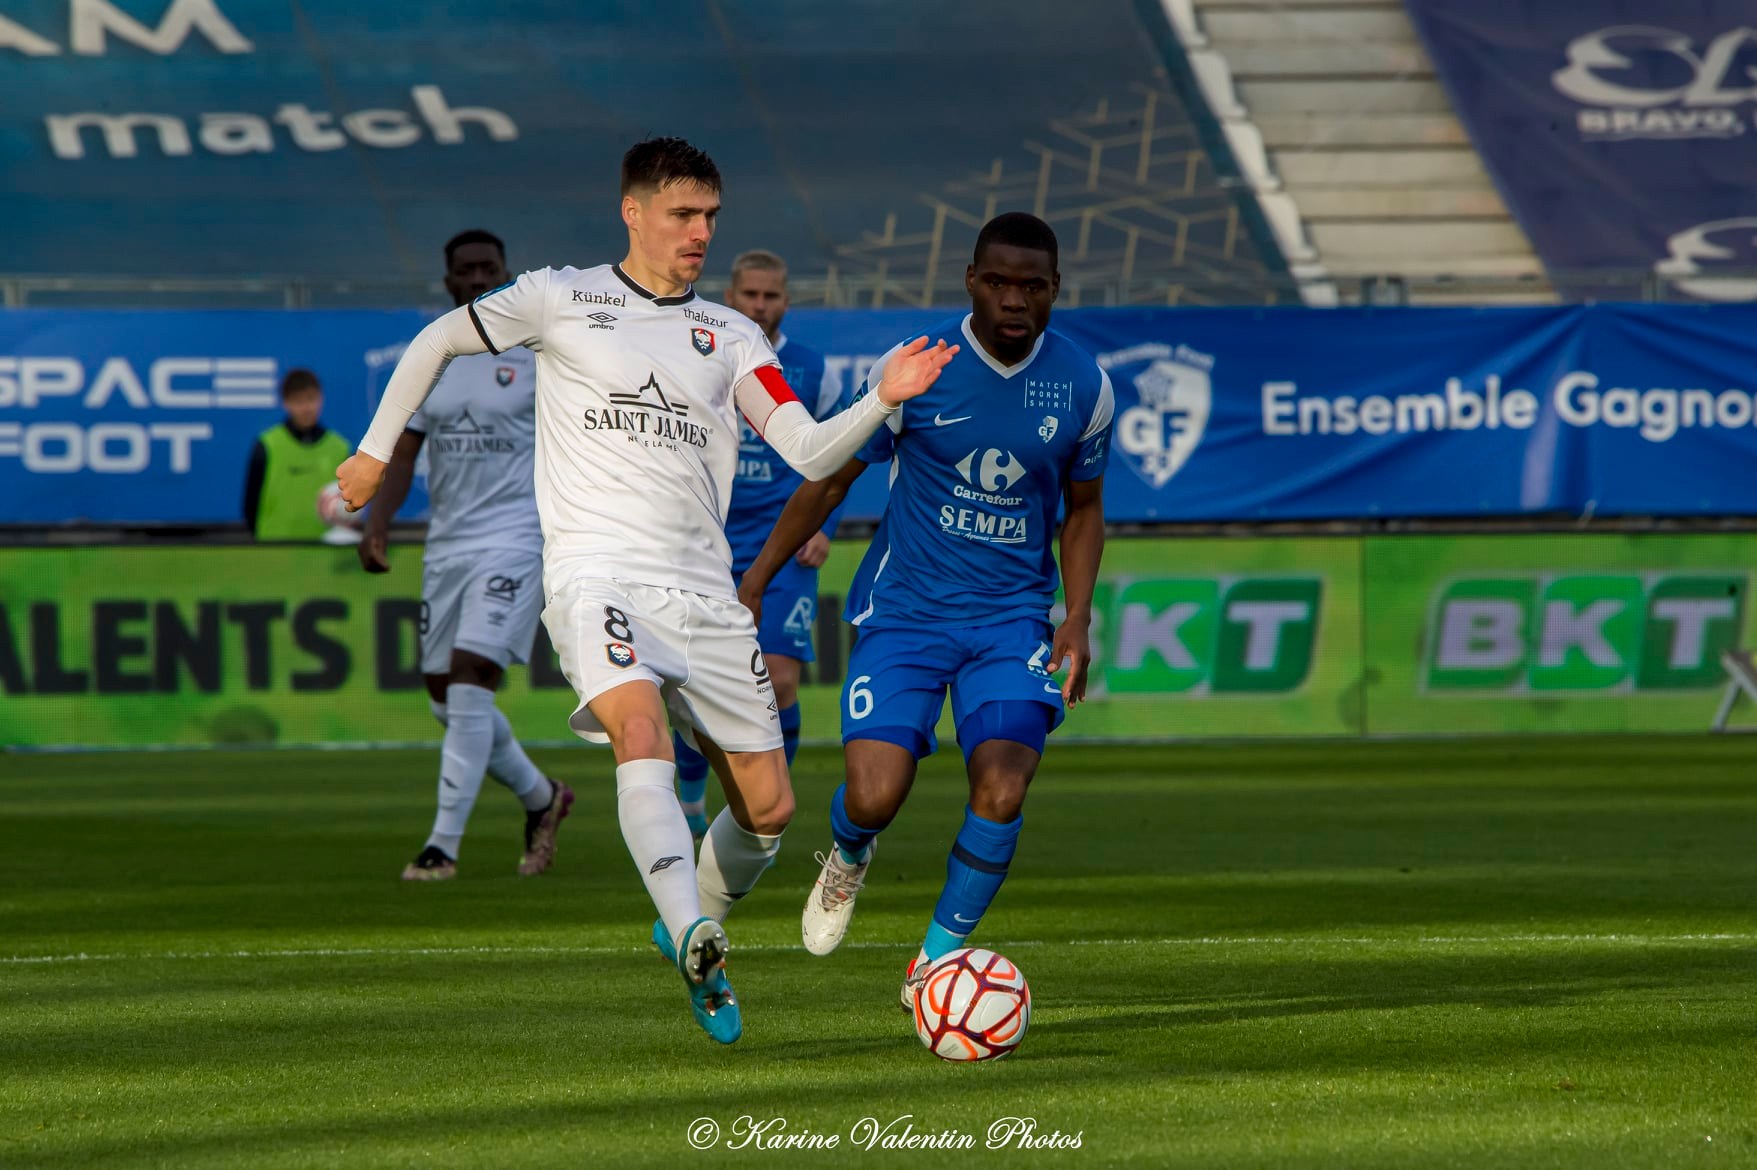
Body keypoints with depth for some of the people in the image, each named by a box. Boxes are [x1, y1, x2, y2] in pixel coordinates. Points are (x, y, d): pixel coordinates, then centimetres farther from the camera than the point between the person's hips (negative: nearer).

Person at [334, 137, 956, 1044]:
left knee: (768, 807, 3)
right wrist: (377, 451, 20)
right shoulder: (562, 300, 7)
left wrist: (882, 401, -11)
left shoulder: (728, 337, 15)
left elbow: (809, 452, 6)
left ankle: (694, 926, 30)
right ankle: (693, 941, -46)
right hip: (596, 576, -4)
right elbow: (438, 341, 20)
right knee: (642, 734, -33)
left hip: (703, 592, 4)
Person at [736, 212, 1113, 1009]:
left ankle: (937, 960, 2)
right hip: (904, 608, -2)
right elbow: (829, 479, 2)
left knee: (1001, 793, -20)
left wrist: (1078, 616, 1)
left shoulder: (1083, 386, -1)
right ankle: (847, 856, 23)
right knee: (874, 799, -16)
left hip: (1012, 615, 2)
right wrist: (752, 586, 3)